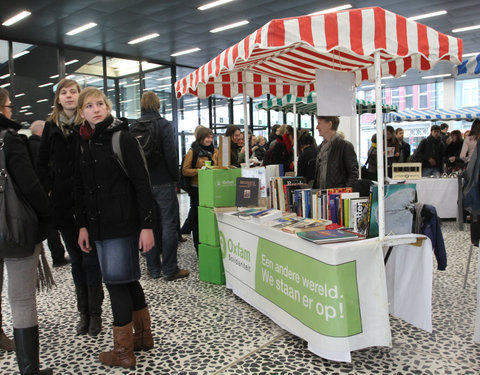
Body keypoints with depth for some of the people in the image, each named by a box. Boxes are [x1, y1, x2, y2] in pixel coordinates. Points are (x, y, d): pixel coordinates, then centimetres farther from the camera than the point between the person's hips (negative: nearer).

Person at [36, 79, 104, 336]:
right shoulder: (51, 127, 9)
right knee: (76, 261, 12)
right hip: (63, 204, 4)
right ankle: (84, 313, 23)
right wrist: (50, 190, 4)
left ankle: (95, 313, 14)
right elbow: (41, 165, 14)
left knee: (91, 259, 1)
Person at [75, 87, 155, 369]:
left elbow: (142, 184, -12)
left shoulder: (123, 138, -8)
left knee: (116, 281, -3)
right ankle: (144, 337, 30)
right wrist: (83, 226, 13)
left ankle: (123, 352, 11)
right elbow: (81, 189, 17)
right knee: (128, 281, 15)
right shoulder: (84, 144, 12)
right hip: (99, 225, 7)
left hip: (122, 224, -7)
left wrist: (147, 226, -16)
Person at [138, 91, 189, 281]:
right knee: (169, 225, 0)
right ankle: (170, 269, 3)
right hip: (163, 183, -5)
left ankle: (153, 268, 18)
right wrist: (176, 178, -4)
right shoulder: (164, 125, -8)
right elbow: (171, 155, -15)